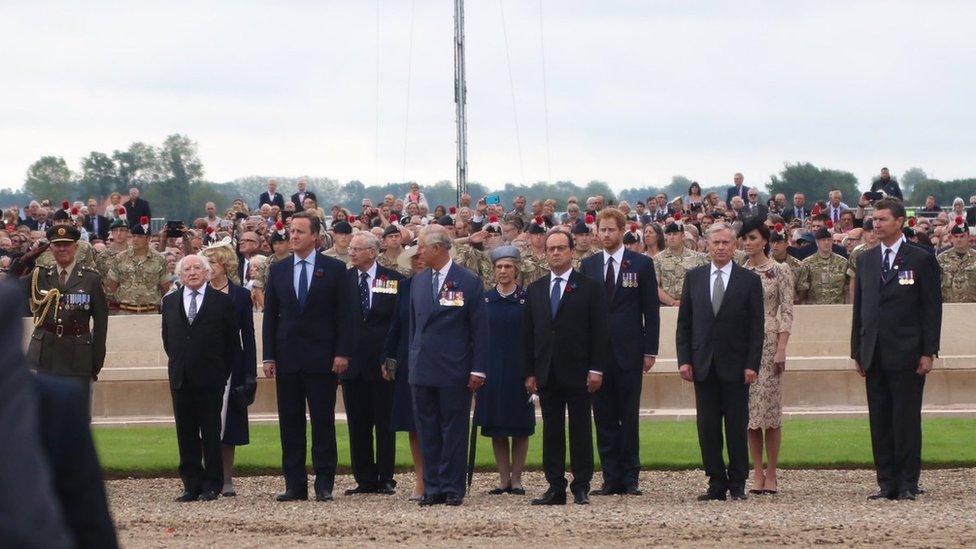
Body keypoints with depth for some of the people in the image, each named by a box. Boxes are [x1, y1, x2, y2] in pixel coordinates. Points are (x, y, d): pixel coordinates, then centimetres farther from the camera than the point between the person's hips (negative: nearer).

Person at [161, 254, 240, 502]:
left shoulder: (222, 302, 1)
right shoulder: (170, 302, 11)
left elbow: (233, 342, 4)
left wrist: (224, 372, 2)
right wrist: (178, 363, 15)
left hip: (210, 378, -3)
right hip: (181, 378, 3)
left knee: (211, 433, -1)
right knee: (186, 433, 4)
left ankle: (212, 484, 4)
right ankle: (192, 484, 9)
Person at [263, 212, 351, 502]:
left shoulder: (334, 269, 1)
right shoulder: (278, 270, 9)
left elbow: (343, 315, 0)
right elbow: (270, 315, 9)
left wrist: (342, 353, -8)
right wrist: (269, 357, 2)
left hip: (322, 358, -3)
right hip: (287, 357, 3)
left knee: (323, 422, -1)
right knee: (290, 423, 3)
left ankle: (324, 484, 2)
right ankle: (295, 485, 7)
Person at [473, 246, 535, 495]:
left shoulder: (526, 299, 0)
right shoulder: (484, 299, 6)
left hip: (518, 369, -2)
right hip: (492, 369, 2)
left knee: (520, 427, 2)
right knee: (496, 428, 3)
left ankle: (516, 479, 8)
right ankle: (504, 479, 10)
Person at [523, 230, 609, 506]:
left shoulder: (589, 287, 1)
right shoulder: (536, 290, 13)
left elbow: (600, 331, -3)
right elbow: (528, 334, 12)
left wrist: (596, 369, -10)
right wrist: (529, 372, 5)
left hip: (578, 372, -4)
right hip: (547, 374, 4)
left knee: (580, 431, 0)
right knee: (551, 432, 4)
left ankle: (581, 488, 4)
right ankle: (555, 488, 7)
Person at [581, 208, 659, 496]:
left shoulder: (641, 264, 2)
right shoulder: (588, 266, 9)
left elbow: (651, 310, 2)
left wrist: (650, 351, -4)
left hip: (629, 352, -2)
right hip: (597, 351, 2)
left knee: (629, 417, -1)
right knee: (604, 418, 3)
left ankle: (630, 478, 3)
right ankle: (611, 478, 7)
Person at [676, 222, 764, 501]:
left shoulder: (749, 280, 2)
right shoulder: (694, 278, 9)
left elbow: (756, 327, -1)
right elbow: (684, 323, 10)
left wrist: (752, 365, -8)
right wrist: (684, 360, 1)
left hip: (735, 366, -2)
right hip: (703, 365, 2)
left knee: (737, 428, 0)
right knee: (708, 428, 2)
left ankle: (737, 483, 7)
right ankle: (717, 483, 8)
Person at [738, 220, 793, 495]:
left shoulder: (780, 271, 0)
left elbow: (787, 313, -3)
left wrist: (781, 349, -12)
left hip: (770, 341, -4)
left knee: (770, 407, -5)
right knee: (750, 409, 2)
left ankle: (771, 474, -1)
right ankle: (757, 473, 6)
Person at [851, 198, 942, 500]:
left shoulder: (920, 259, -1)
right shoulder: (865, 260, 14)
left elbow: (932, 308, -4)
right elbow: (859, 308, 16)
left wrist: (928, 352, -9)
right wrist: (857, 351, 10)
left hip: (906, 355, -5)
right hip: (875, 356, 5)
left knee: (907, 420, -3)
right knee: (880, 421, 5)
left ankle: (908, 484, 2)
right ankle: (887, 483, 10)